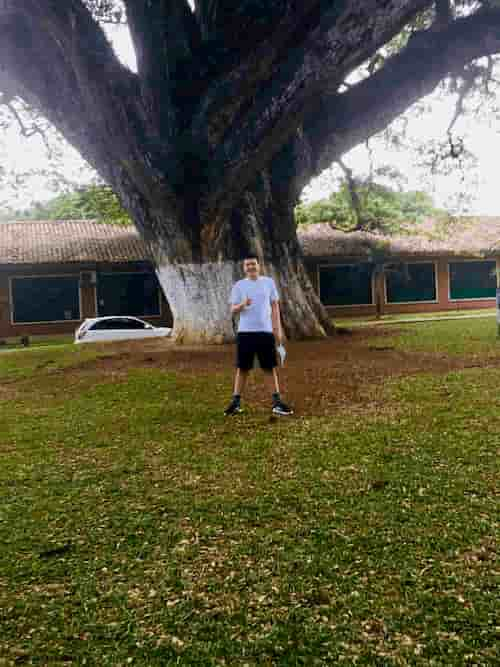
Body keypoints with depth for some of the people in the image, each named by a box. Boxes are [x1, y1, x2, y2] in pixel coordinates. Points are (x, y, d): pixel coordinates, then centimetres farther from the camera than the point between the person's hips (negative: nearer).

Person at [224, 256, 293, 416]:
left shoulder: (268, 282, 7)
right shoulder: (239, 285, 4)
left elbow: (275, 306, 8)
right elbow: (233, 310, 1)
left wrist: (278, 328, 2)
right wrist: (243, 305, -21)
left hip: (266, 331, 1)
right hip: (245, 332, 0)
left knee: (271, 367, 3)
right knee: (242, 368, 3)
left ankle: (277, 403, 9)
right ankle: (236, 403, 11)